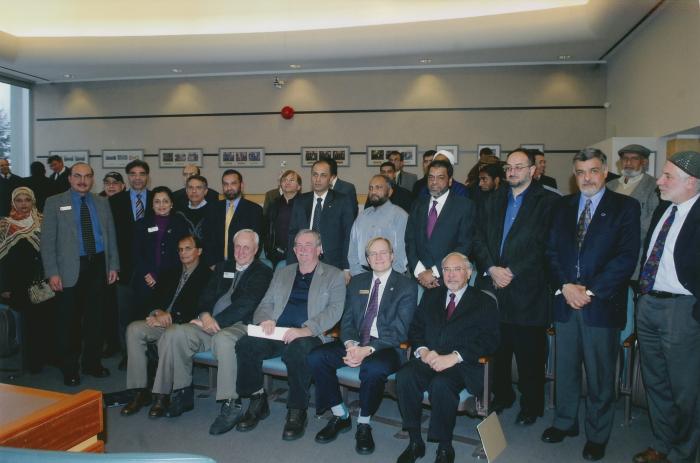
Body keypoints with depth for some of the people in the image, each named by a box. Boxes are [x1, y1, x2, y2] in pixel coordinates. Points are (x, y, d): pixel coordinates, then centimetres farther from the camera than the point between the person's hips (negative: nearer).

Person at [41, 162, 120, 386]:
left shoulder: (102, 203, 11)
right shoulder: (54, 203, 1)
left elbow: (111, 235, 12)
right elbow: (47, 240, -3)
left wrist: (113, 265, 5)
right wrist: (52, 272, -11)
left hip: (98, 265, 3)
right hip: (70, 269, -3)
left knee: (95, 317, 10)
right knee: (69, 320, 3)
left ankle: (92, 363, 24)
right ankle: (69, 368, 16)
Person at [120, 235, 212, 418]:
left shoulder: (206, 275, 0)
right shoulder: (170, 273, 22)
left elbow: (198, 309, -10)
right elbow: (156, 298, 15)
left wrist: (170, 317, -16)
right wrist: (158, 312, -8)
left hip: (184, 324, -6)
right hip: (161, 321, 6)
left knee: (169, 335, -37)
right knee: (133, 329, -20)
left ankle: (162, 396, -26)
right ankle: (140, 392, -16)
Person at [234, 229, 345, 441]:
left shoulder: (334, 276, 9)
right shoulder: (282, 273, 23)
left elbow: (334, 310, -5)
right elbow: (266, 304, 20)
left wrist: (306, 330, -21)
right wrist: (266, 320, -5)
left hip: (309, 336, -4)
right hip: (276, 334, 4)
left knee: (297, 350, -38)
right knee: (245, 344, -25)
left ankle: (297, 411, -16)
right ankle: (257, 402, -4)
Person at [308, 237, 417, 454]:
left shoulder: (406, 286, -1)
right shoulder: (356, 283, 15)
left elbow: (399, 331, -9)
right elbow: (346, 321, 10)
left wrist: (368, 350, -21)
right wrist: (350, 345, -12)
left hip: (386, 347, -5)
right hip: (355, 343, 5)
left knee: (374, 368, -37)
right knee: (316, 357, -18)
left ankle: (364, 424, -10)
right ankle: (340, 416, 0)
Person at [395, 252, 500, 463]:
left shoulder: (485, 302, 8)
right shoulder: (430, 296, 21)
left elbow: (489, 341, -4)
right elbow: (415, 329, 16)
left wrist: (454, 357, -17)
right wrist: (423, 351, -7)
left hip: (462, 365, -3)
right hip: (429, 359, 4)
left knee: (441, 384, -35)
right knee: (404, 376, -27)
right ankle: (415, 442, -13)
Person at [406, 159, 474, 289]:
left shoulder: (464, 206, -3)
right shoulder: (418, 205, 10)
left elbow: (465, 245, -10)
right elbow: (410, 241, 5)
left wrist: (435, 272, -13)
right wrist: (419, 271, -9)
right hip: (420, 279, 3)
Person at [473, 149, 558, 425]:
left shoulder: (548, 202, -2)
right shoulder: (493, 200, 14)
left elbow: (545, 246, -9)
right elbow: (479, 239, 8)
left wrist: (514, 272, -13)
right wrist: (491, 269, -7)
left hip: (527, 290, -4)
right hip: (492, 286, 4)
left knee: (529, 353, 5)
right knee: (497, 348, 11)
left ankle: (531, 406, 22)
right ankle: (502, 396, 30)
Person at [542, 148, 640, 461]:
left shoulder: (625, 207, -1)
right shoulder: (562, 206, 11)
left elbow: (627, 257, -9)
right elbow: (551, 251, 7)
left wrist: (590, 291, -14)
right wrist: (564, 287, -8)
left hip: (602, 304, -3)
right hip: (564, 300, 3)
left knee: (600, 375, 8)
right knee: (565, 368, 14)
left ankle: (597, 435, 25)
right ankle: (565, 422, 32)